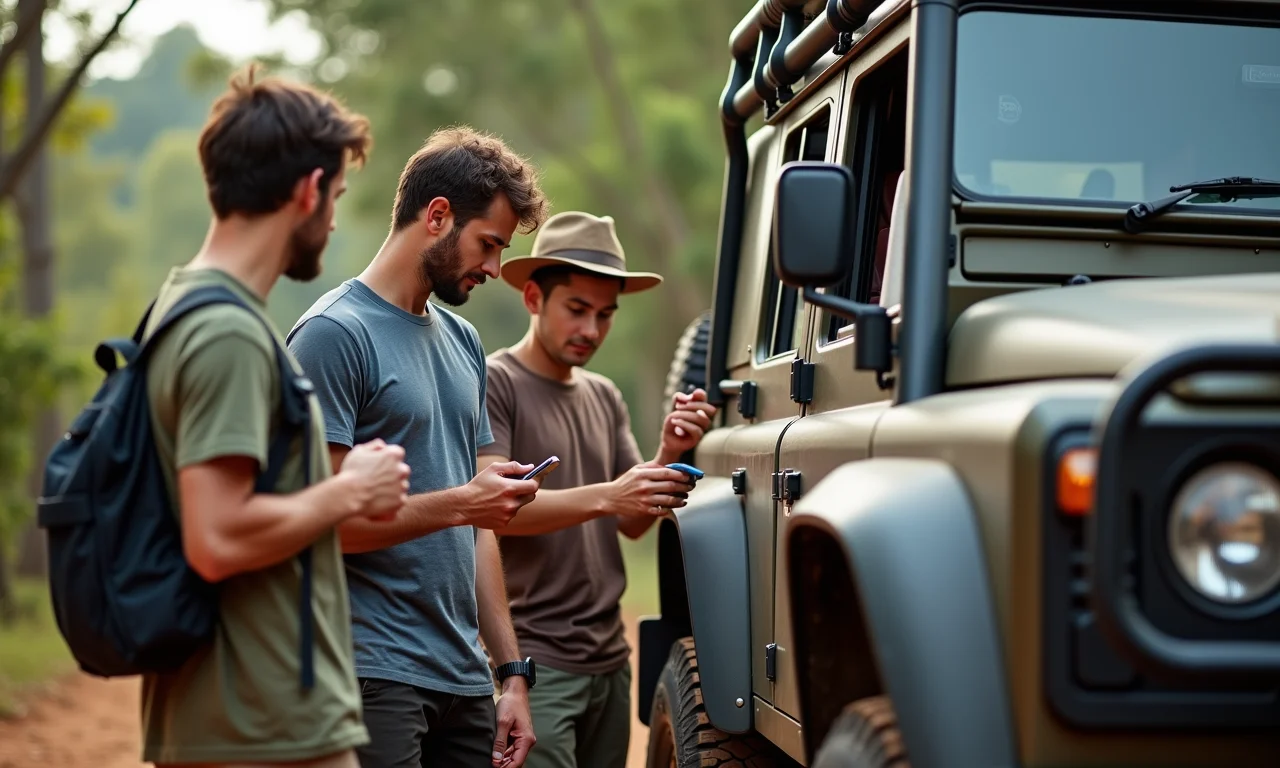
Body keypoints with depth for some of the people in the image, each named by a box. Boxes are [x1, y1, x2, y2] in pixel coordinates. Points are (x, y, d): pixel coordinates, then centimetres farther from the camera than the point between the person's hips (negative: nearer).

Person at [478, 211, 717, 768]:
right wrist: (604, 496, -28)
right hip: (532, 655, -7)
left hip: (609, 656, 7)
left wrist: (669, 455, -7)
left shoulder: (604, 397, 15)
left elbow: (633, 523, 10)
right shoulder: (495, 382, -6)